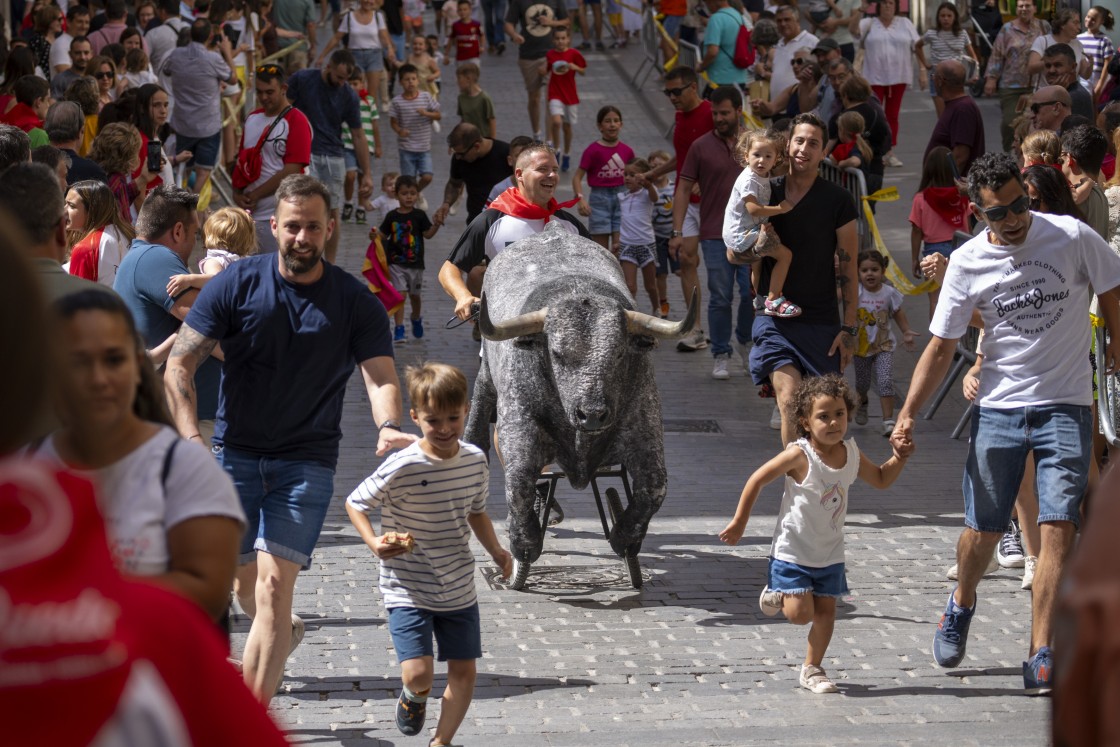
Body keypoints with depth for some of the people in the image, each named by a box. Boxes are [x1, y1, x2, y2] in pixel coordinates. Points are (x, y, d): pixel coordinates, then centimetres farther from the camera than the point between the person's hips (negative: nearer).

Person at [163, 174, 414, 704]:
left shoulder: (356, 303, -2)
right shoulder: (237, 283, -3)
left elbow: (380, 376, -10)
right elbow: (179, 365, -6)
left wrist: (387, 426, -33)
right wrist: (191, 437, -21)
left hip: (306, 461, -2)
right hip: (234, 455, 2)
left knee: (274, 585, -15)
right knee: (246, 583, 13)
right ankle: (284, 631, 49)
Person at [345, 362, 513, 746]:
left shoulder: (475, 460, -3)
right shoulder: (402, 468, -20)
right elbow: (355, 503, -9)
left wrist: (496, 550, 0)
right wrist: (374, 542, -25)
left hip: (458, 589, 5)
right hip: (408, 590, -5)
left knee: (464, 671, 8)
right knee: (419, 674, -13)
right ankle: (414, 695, 25)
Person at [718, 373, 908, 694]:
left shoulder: (851, 453, -2)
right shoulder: (800, 455, -20)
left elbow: (881, 479, 16)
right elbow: (757, 480, -13)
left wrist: (899, 457, -3)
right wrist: (739, 522, -10)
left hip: (830, 553, 5)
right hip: (793, 550, -5)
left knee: (826, 610, 5)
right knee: (800, 613, -10)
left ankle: (812, 668, 23)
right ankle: (777, 594, 23)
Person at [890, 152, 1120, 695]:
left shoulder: (1073, 237, -7)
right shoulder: (967, 263, -3)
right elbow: (941, 347, 2)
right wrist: (907, 414, -7)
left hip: (1066, 406, -1)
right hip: (998, 406, 1)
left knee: (1058, 528, -13)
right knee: (983, 529, 7)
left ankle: (1041, 656, -11)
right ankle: (962, 603, 40)